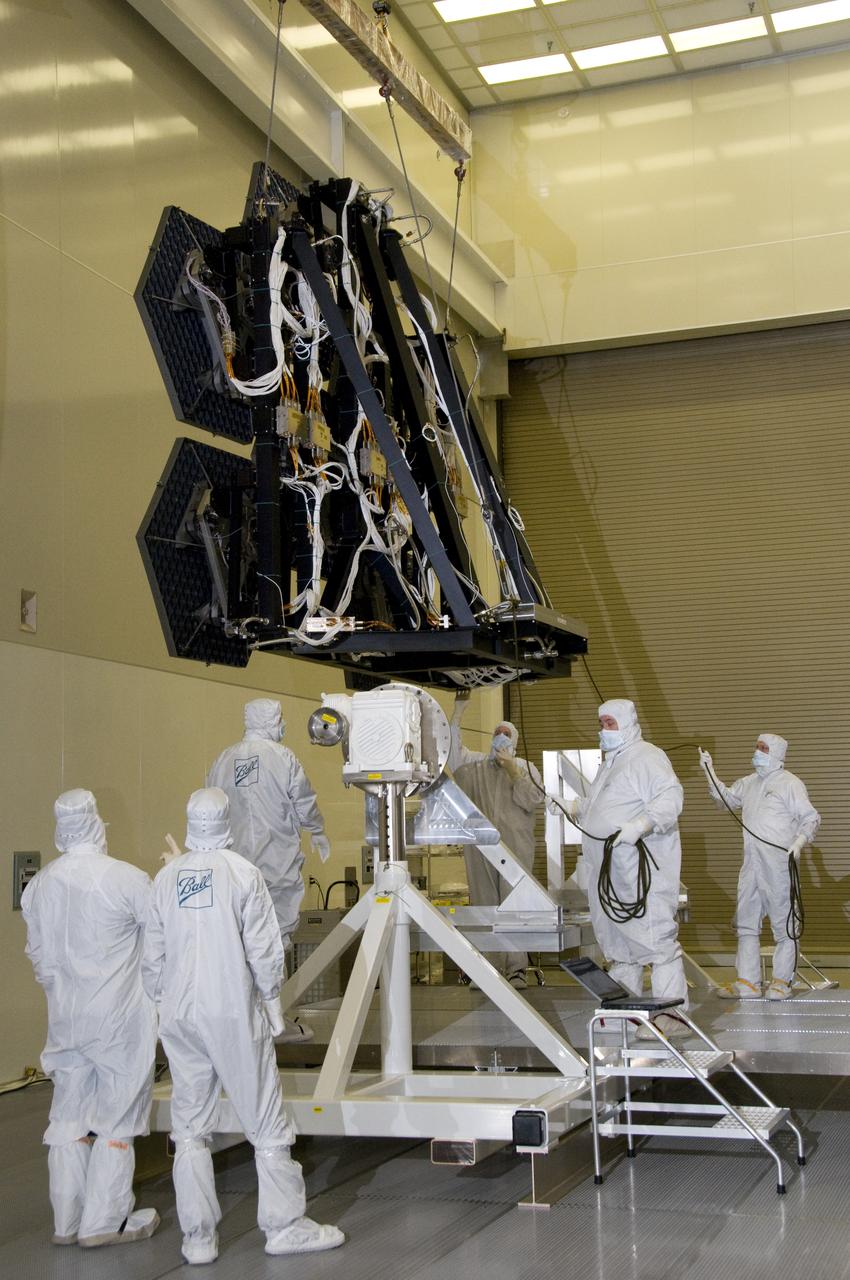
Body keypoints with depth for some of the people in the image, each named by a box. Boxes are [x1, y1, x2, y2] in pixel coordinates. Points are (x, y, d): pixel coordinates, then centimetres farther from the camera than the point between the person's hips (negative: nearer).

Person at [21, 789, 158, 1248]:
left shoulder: (39, 885, 2)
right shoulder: (126, 879, -16)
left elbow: (39, 957, 11)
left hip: (66, 1017, 5)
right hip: (121, 1020, -5)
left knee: (69, 1118, 13)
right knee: (117, 1120, 6)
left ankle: (68, 1221, 20)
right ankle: (105, 1221, 10)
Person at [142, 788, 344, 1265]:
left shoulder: (167, 877, 5)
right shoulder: (242, 872, -7)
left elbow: (153, 957, 9)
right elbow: (265, 950, -8)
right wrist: (272, 1001, 5)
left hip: (179, 1017, 4)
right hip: (233, 1014, -4)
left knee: (190, 1129, 10)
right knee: (267, 1122, 5)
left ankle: (198, 1237, 13)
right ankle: (286, 1225, 10)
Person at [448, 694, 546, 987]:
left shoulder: (525, 767, 14)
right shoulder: (475, 764, 17)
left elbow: (535, 800, 1)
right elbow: (451, 747, 2)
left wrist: (513, 771, -7)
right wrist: (459, 709, -2)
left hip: (515, 846, -2)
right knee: (485, 904, 1)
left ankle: (517, 969, -5)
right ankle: (491, 968, 6)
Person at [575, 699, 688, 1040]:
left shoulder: (646, 757, -9)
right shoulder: (611, 762, 24)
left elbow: (670, 797, -23)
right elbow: (594, 804, 39)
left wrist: (640, 825, -34)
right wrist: (573, 808, 23)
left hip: (642, 870, -11)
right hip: (610, 873, 11)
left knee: (655, 937, -12)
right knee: (617, 938, 16)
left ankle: (672, 1013, -11)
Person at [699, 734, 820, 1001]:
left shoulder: (790, 784, -5)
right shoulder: (749, 783, 17)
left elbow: (810, 818, -8)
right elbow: (724, 799, 31)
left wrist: (799, 842, -23)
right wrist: (709, 772, 22)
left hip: (779, 865, -7)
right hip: (751, 865, 7)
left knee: (783, 924, -1)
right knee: (746, 924, 9)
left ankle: (781, 981, 7)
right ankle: (747, 983, 15)